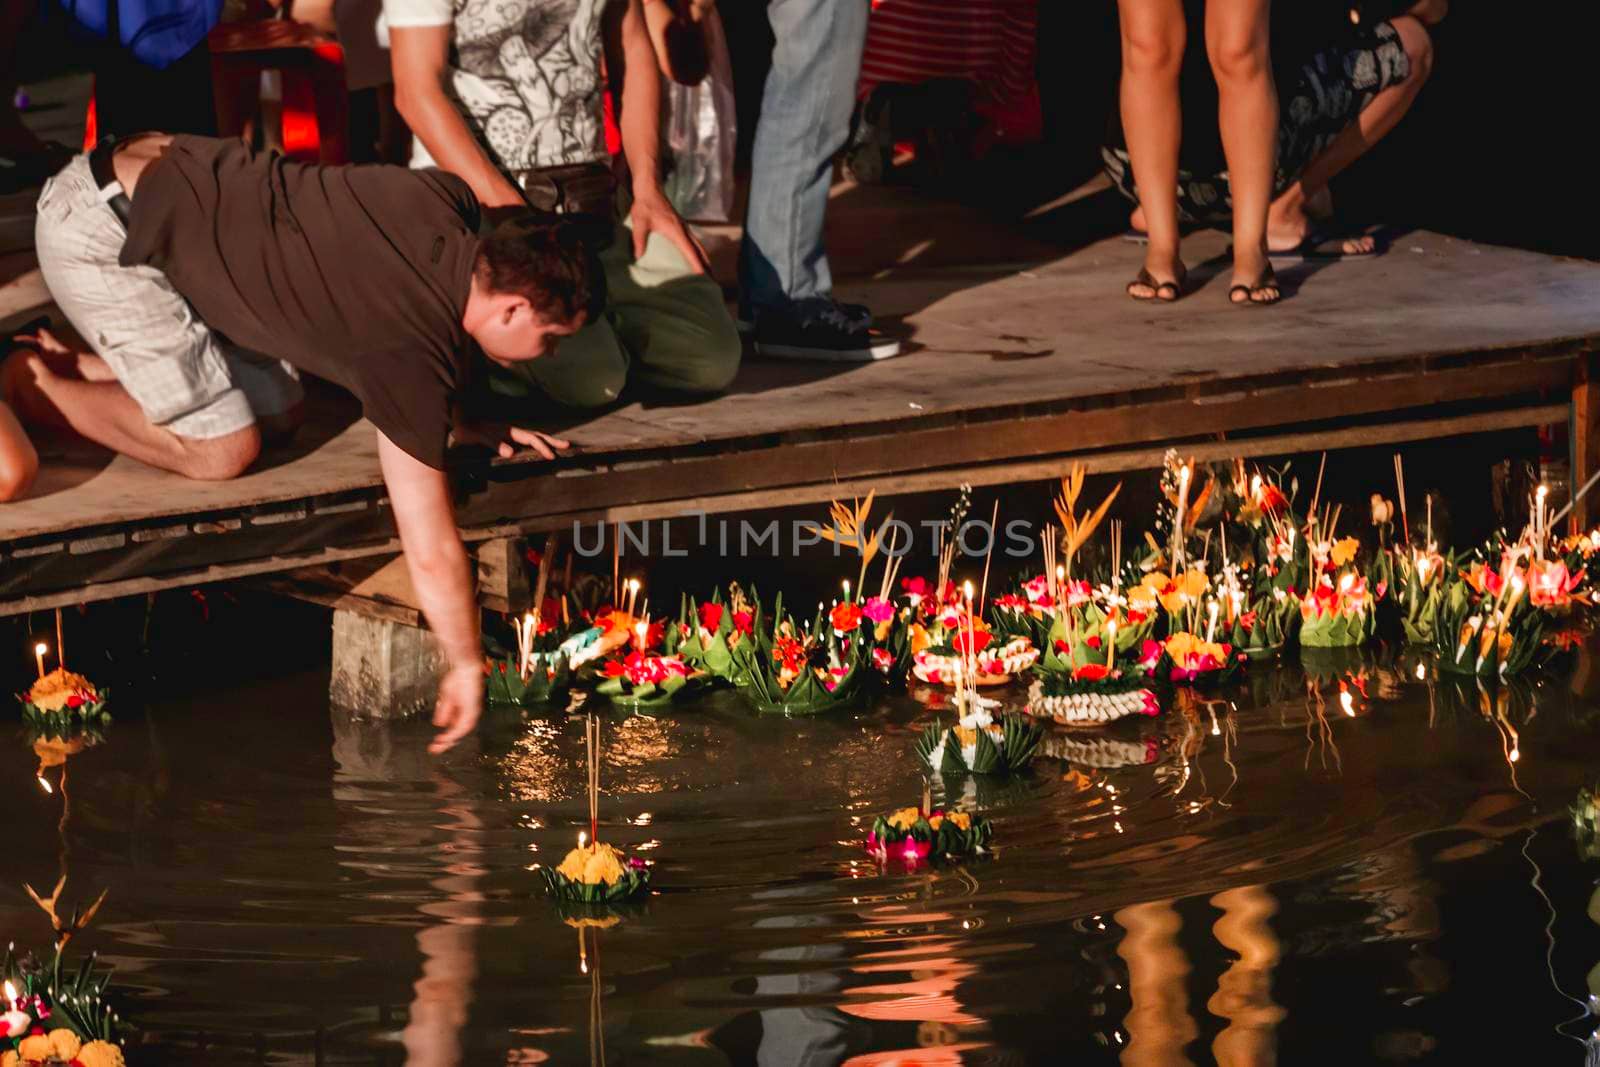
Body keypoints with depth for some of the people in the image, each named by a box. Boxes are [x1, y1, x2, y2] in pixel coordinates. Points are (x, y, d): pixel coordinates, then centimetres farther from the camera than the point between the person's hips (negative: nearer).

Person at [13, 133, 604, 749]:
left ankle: (64, 366, 21)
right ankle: (28, 391, 7)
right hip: (105, 232, -9)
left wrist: (464, 420, 20)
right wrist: (466, 668, -5)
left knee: (273, 401, 13)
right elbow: (432, 554, -18)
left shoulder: (450, 200, -1)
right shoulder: (412, 358, -22)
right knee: (219, 449, -6)